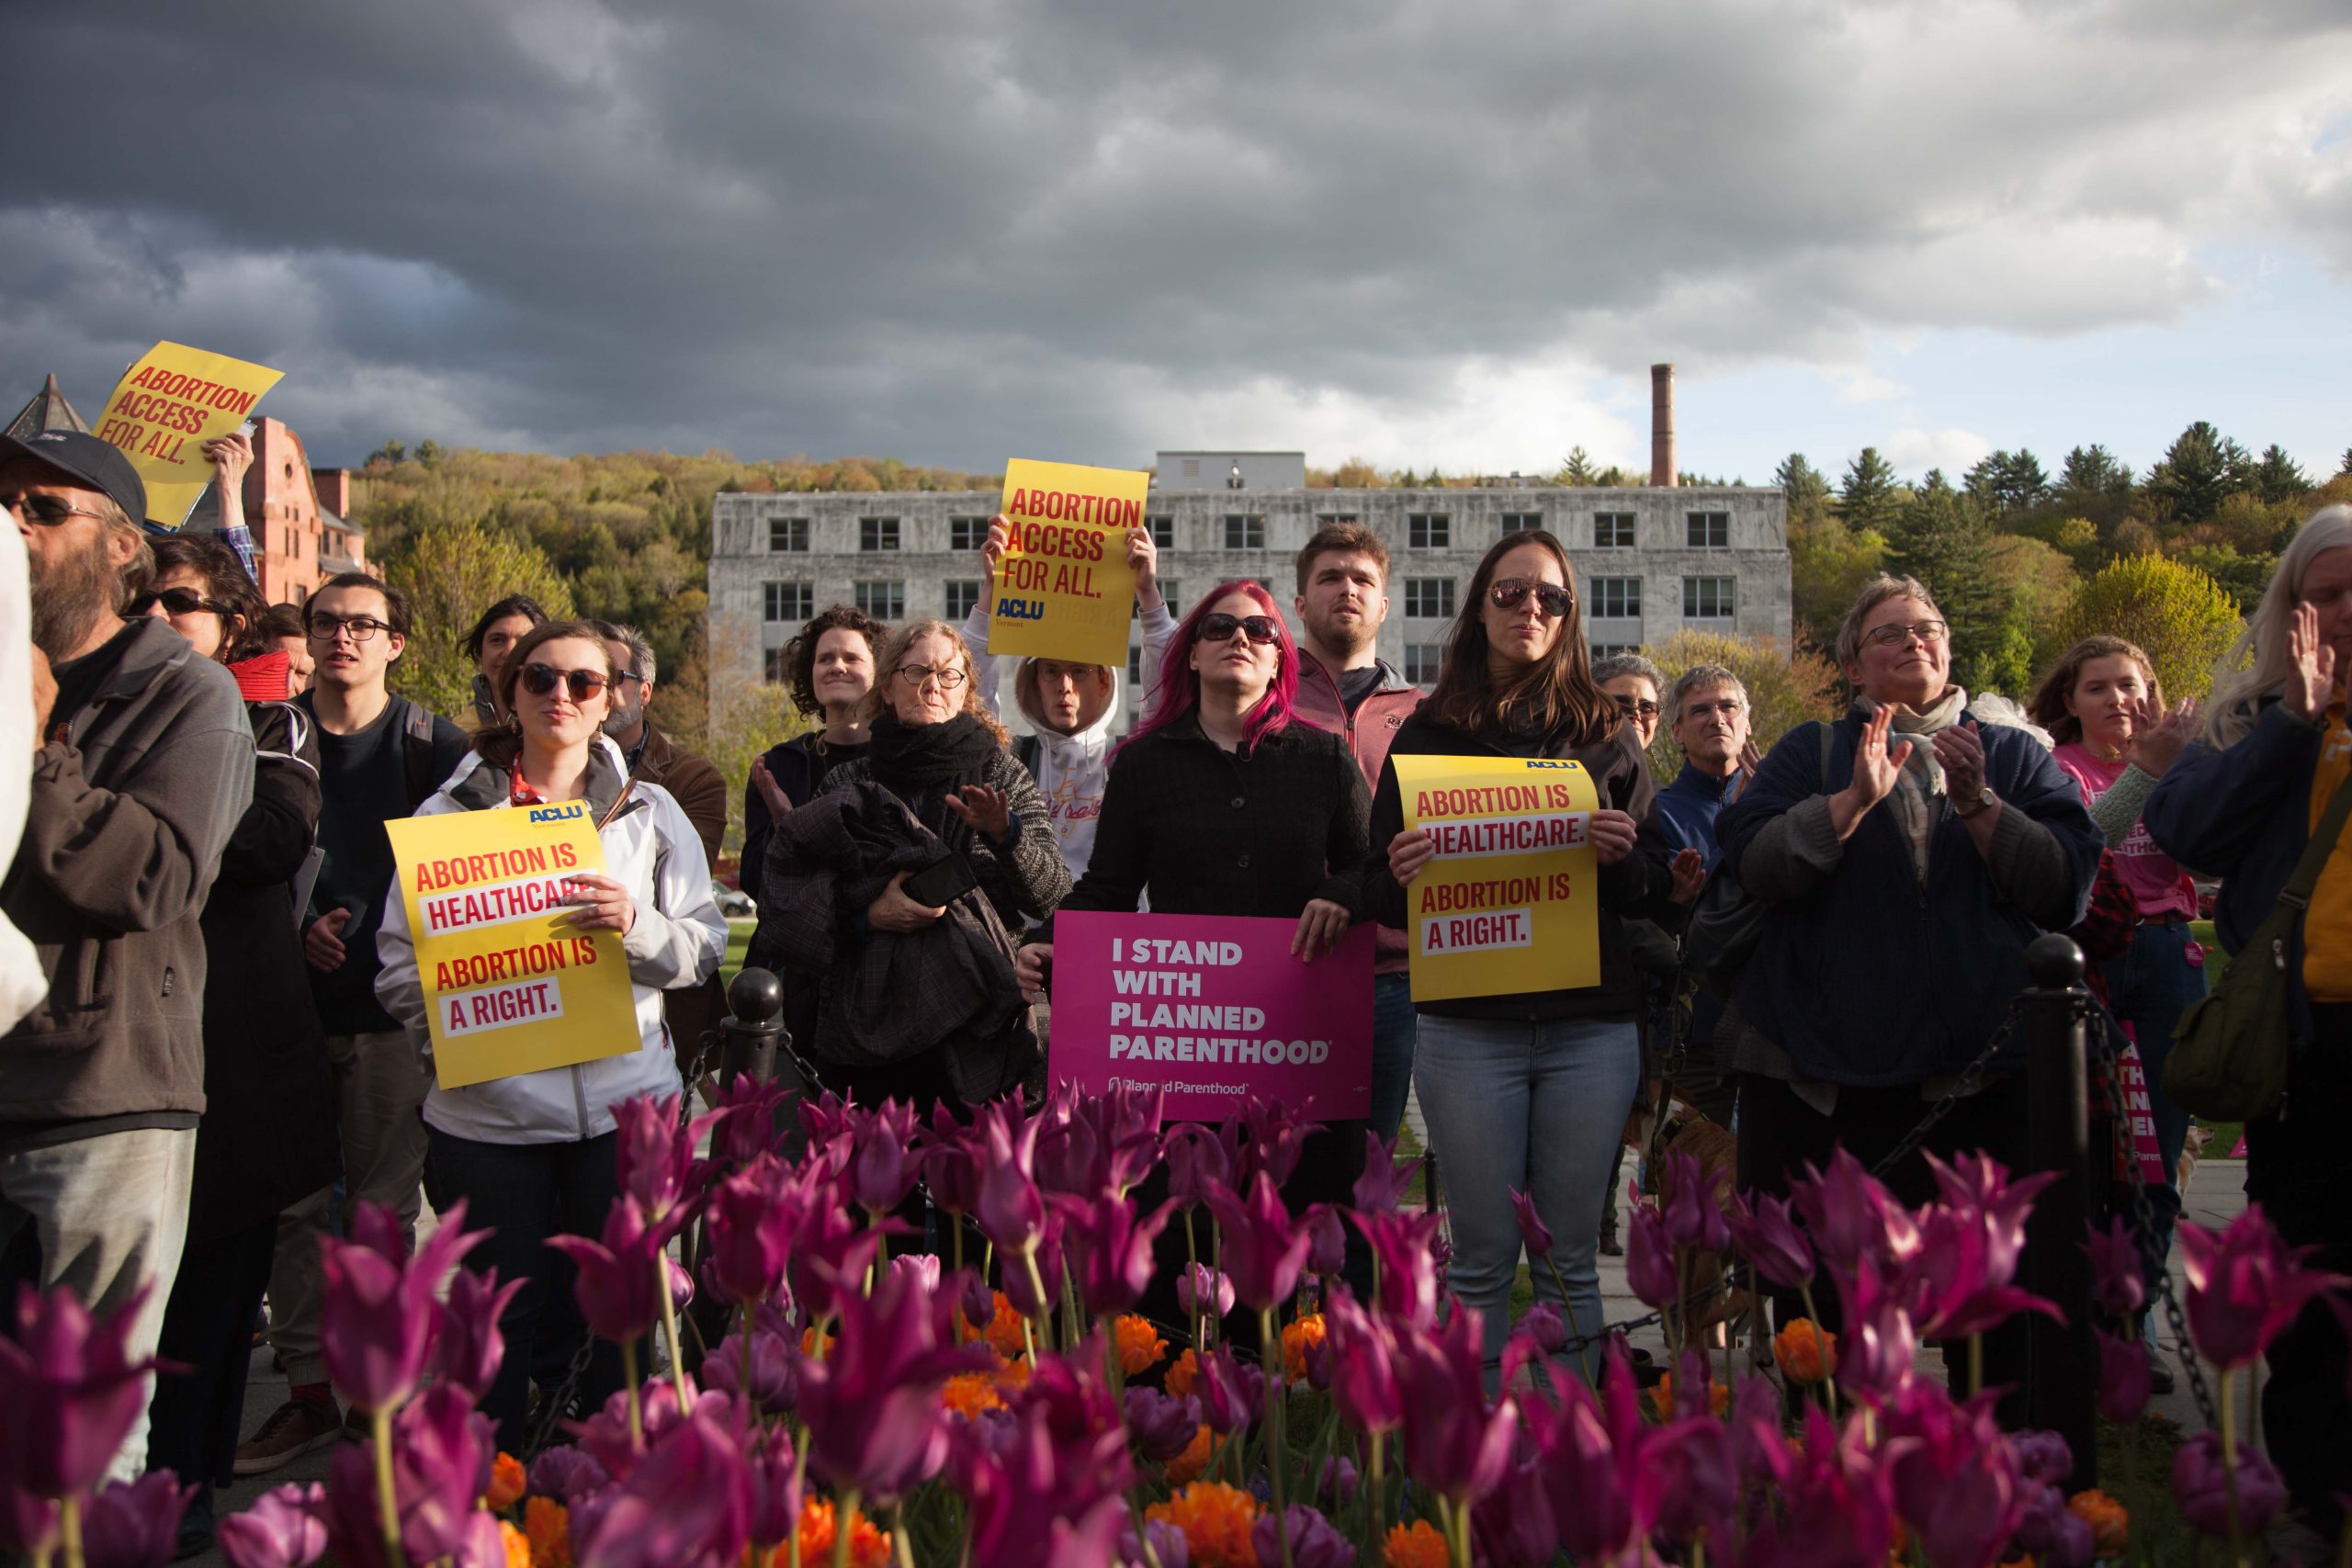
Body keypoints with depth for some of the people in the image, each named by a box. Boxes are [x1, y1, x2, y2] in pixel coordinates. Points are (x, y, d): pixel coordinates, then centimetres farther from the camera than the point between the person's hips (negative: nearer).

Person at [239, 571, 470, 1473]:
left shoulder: (433, 746, 1)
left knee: (381, 1205, 1)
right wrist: (299, 926, -6)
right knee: (293, 1201, 5)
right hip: (291, 1001, 3)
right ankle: (308, 1389, 16)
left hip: (391, 1008, -3)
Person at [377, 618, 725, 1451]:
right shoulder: (451, 810, 9)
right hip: (487, 1108, -1)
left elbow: (705, 946, 5)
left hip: (625, 1099, 1)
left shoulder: (649, 811, 11)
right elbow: (398, 955, 5)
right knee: (499, 1320, 5)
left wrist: (639, 924, -14)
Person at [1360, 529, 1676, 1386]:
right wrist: (1401, 877, -15)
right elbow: (1378, 895, 7)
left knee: (1572, 1254, 7)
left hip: (1592, 1030, 1)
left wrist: (1624, 855, -13)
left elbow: (1654, 895, 9)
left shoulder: (1607, 735, 10)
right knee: (1483, 1256, 4)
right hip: (1467, 1028, -1)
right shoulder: (1428, 734, 7)